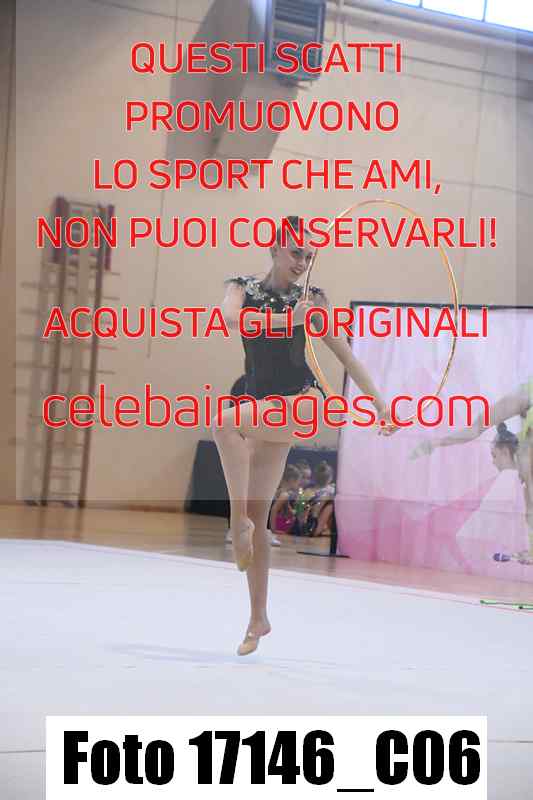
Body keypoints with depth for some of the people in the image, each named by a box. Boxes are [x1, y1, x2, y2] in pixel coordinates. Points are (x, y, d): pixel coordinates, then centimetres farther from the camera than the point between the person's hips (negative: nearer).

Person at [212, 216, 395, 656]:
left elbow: (347, 355, 5)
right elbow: (230, 316, -16)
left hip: (303, 401, -3)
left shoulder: (311, 299, 3)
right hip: (264, 410, 3)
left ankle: (239, 517, -19)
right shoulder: (243, 287, 7)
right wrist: (286, 319, -22)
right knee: (259, 519, 2)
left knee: (224, 422, -32)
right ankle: (259, 619, 15)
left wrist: (380, 402, 1)